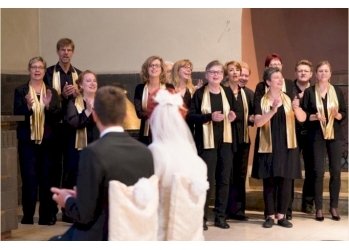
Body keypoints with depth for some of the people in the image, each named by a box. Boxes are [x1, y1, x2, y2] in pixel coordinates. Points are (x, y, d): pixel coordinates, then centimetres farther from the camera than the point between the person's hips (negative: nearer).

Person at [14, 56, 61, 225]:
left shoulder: (52, 92, 10)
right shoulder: (21, 91, 3)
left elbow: (57, 117, 3)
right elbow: (16, 115, -4)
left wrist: (48, 105, -14)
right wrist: (27, 106, -21)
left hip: (47, 141, 2)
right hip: (28, 141, -2)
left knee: (47, 178, 3)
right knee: (29, 179, -5)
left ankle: (46, 216, 11)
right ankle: (28, 217, 3)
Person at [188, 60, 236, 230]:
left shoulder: (228, 92, 9)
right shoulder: (199, 93, -3)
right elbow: (190, 116, -9)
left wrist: (232, 116, -2)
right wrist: (209, 116, -21)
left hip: (225, 141, 4)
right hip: (206, 142, -4)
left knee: (224, 179, 6)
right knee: (207, 180, -4)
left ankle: (220, 216, 15)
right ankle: (202, 217, 6)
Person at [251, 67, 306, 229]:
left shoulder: (288, 99, 6)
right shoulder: (261, 102, -1)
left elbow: (302, 118, -3)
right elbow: (258, 122, -15)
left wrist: (296, 108, -23)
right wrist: (273, 111, -27)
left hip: (287, 147, 2)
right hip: (268, 147, -2)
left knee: (285, 182, 1)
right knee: (269, 182, 1)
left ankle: (281, 215, 9)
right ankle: (270, 215, 8)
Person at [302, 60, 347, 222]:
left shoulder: (337, 91, 7)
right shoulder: (309, 92, 2)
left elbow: (345, 113, 6)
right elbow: (303, 114, 0)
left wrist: (337, 115, -14)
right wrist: (314, 117, -18)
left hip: (335, 135, 2)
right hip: (317, 136, -2)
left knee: (336, 171, 1)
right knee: (318, 171, -4)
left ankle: (334, 207, 10)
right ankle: (318, 208, 3)